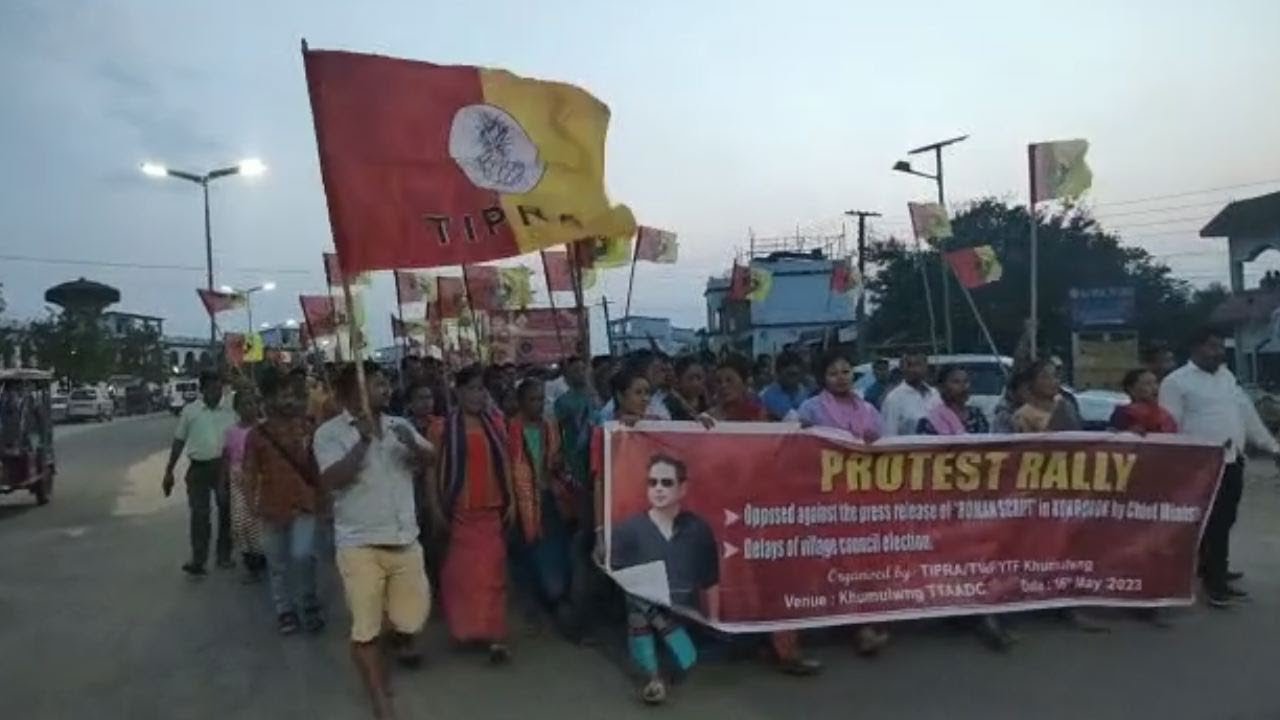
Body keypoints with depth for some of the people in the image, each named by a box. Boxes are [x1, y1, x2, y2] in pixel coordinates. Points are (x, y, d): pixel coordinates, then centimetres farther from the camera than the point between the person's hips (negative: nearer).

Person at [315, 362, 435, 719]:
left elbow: (430, 459, 10)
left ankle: (401, 636, 49)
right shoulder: (330, 432, -7)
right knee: (365, 628, 2)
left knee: (413, 616, 13)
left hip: (405, 539, 4)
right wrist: (364, 440, -23)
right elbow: (332, 479, -18)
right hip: (359, 544, -4)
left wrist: (413, 445, -11)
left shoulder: (399, 424, 7)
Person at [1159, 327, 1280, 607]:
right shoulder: (1176, 381, -8)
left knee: (1224, 523, 14)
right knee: (1212, 525, -4)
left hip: (1233, 461, 7)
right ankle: (1215, 582, 3)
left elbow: (1247, 413, 21)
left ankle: (1214, 571, 28)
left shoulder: (1227, 376, 16)